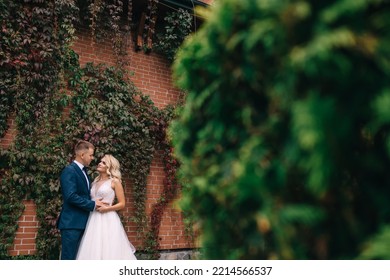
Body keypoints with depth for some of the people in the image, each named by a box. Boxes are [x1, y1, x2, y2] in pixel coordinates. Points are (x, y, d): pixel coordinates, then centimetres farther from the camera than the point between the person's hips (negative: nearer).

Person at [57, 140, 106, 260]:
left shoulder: (83, 171, 16)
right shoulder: (69, 171, -12)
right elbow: (71, 196, -22)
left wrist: (96, 202, 4)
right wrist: (92, 204, -16)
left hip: (82, 222, 9)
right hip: (72, 223, -9)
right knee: (69, 257, -4)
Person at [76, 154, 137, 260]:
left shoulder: (115, 181, 0)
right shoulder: (95, 182, 17)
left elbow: (122, 204, -3)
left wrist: (106, 208, -14)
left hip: (108, 220, -5)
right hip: (94, 220, 6)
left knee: (109, 250, -6)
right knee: (94, 250, 2)